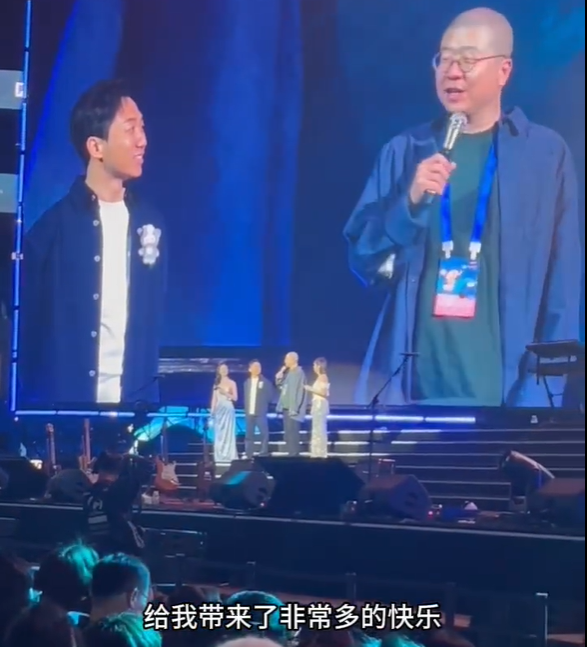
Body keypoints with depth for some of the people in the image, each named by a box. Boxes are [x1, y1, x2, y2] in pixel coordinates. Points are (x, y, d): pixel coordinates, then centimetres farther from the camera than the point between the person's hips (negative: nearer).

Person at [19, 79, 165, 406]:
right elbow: (28, 327, -1)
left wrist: (149, 396, 7)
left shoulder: (150, 222, 6)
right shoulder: (54, 226, -6)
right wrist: (31, 401, -5)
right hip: (64, 402, -3)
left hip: (133, 403, 4)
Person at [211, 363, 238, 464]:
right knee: (219, 434, 3)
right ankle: (219, 456, 5)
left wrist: (225, 393, -16)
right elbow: (214, 398, 11)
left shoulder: (232, 383, 2)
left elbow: (235, 397, -3)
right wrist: (212, 411, 3)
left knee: (228, 433, -6)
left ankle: (229, 456, -6)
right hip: (218, 410, 4)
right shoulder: (216, 383, 13)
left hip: (228, 409, -4)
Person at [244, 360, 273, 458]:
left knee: (264, 434, -8)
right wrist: (246, 410, 7)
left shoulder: (265, 382, -1)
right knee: (249, 435, 6)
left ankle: (264, 455, -4)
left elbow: (270, 397, 0)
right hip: (249, 413, 4)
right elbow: (246, 398, 16)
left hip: (260, 413, -4)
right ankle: (249, 456, 11)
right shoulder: (247, 383, 13)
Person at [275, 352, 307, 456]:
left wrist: (294, 409, -20)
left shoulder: (299, 373, -12)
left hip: (293, 409, -9)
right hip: (286, 407, 9)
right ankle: (291, 453, 14)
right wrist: (280, 373, 5)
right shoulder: (288, 373, 15)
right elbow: (279, 385, 20)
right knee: (288, 432, 10)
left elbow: (299, 392, -17)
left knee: (293, 432, -9)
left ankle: (294, 454, -7)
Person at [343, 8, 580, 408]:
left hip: (502, 394, -1)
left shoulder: (546, 154, 2)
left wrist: (542, 394, -5)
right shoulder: (404, 151, 8)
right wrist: (410, 202, -12)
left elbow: (563, 284, 1)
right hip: (413, 389, 2)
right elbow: (363, 261, 5)